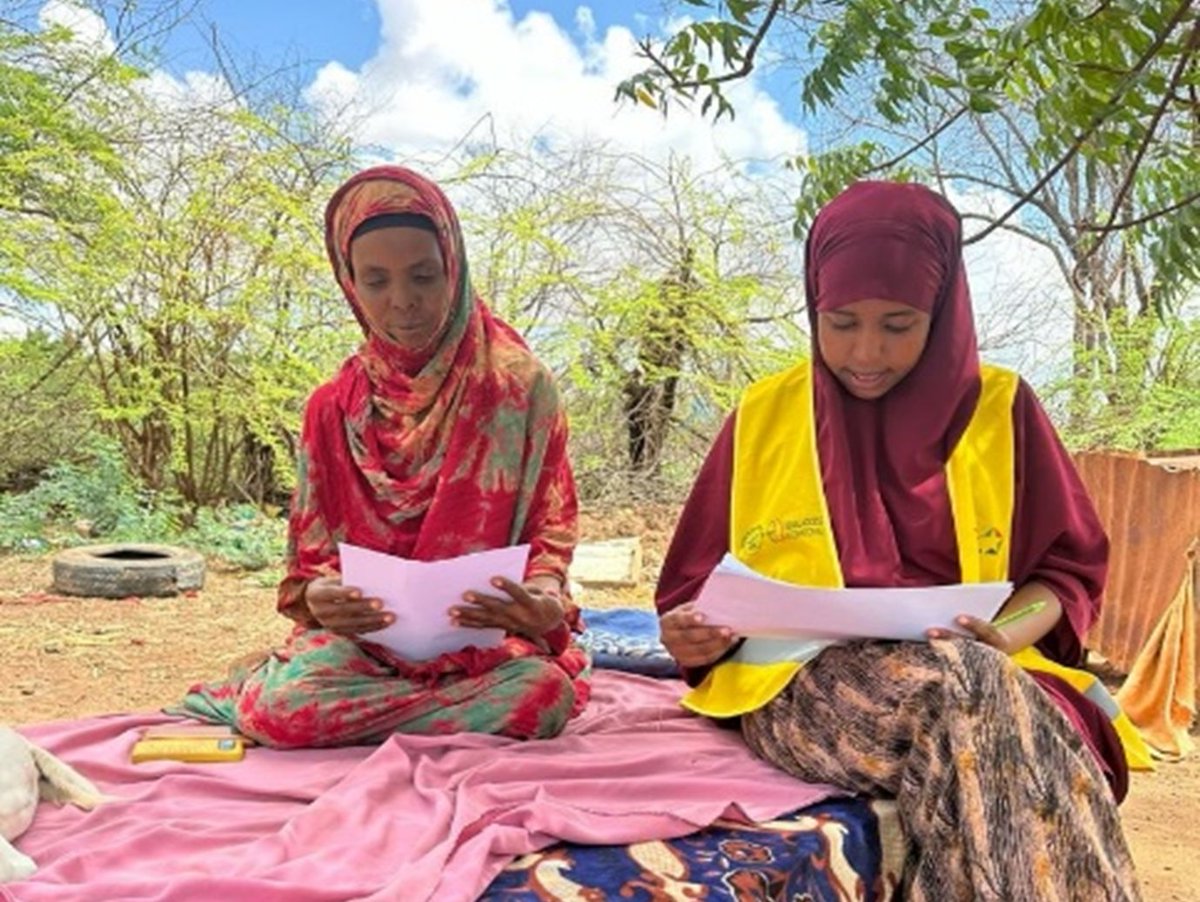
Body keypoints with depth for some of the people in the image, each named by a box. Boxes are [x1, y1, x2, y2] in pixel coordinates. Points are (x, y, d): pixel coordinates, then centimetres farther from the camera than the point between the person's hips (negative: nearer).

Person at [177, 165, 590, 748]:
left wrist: (545, 598, -22)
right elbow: (313, 553, 5)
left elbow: (550, 526, 1)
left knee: (545, 692, -33)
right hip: (366, 631, 0)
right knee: (285, 708, -33)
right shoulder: (334, 408, 5)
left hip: (487, 634, 1)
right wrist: (319, 598, -19)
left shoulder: (520, 384, 0)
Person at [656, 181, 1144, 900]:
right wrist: (696, 636, -11)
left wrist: (1011, 632, -11)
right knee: (959, 683, -35)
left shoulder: (1000, 408, 8)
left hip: (975, 672, 1)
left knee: (1049, 747, -36)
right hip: (804, 681, -1)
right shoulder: (764, 417, 8)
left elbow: (1069, 568, 12)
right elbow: (703, 583, 13)